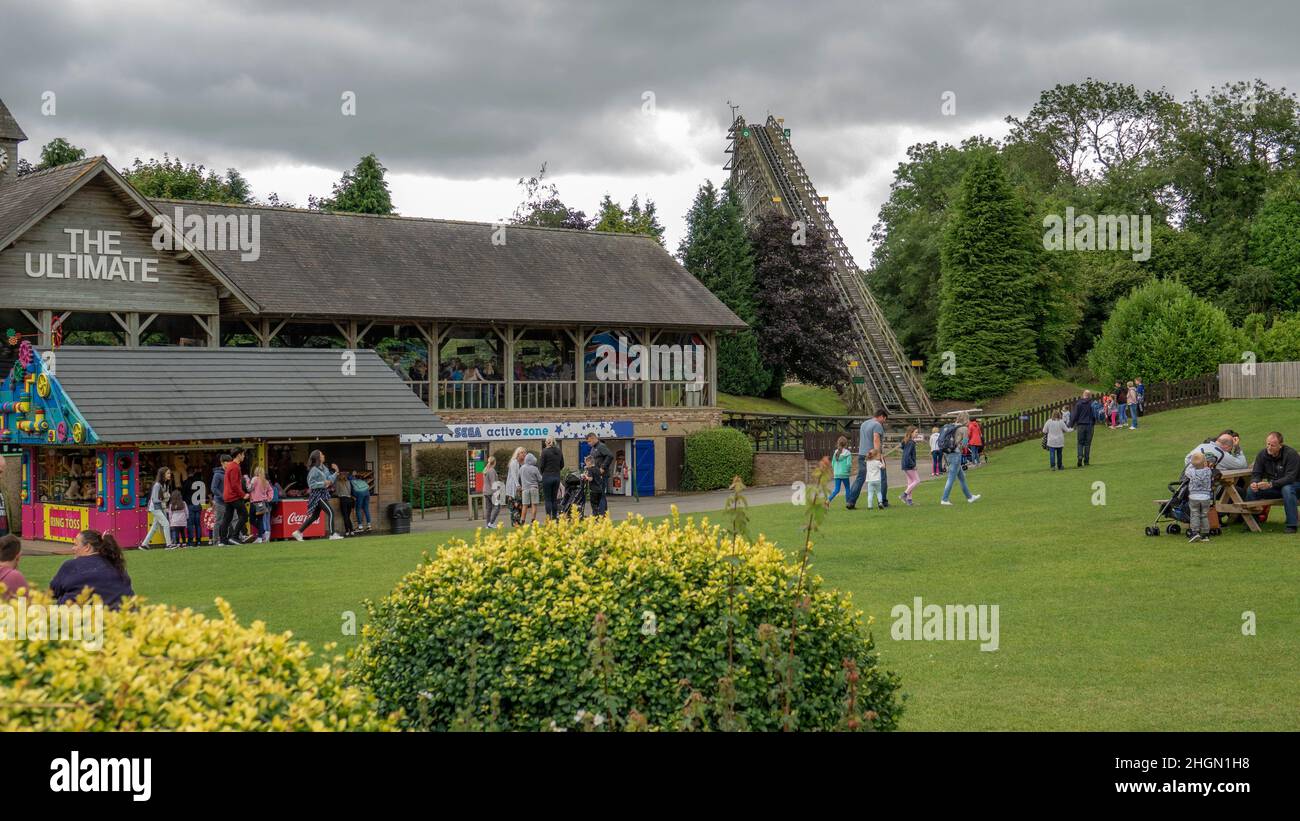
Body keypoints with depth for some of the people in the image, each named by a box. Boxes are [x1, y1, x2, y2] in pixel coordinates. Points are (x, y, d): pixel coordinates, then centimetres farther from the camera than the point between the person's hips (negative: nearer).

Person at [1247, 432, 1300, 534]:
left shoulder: (1291, 454, -21)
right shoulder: (1262, 455, -4)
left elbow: (1290, 478, -29)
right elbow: (1256, 474, -3)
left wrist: (1271, 484, -41)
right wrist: (1254, 483, -28)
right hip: (1273, 487, 5)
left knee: (1287, 489, -39)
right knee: (1251, 490, -18)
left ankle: (1291, 525, -34)